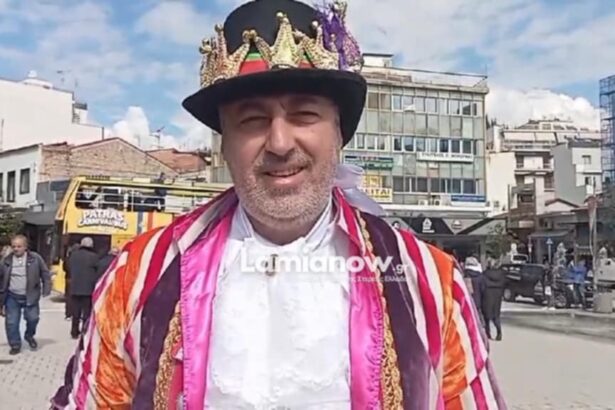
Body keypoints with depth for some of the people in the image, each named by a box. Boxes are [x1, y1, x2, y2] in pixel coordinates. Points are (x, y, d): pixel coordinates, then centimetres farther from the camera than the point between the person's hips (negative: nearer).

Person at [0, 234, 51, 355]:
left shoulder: (35, 258, -5)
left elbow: (46, 274, 1)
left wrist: (46, 290, -5)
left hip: (30, 296, -1)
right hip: (12, 296, 2)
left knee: (33, 318, -1)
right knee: (11, 322, 3)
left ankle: (29, 335, 29)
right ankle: (15, 344, 19)